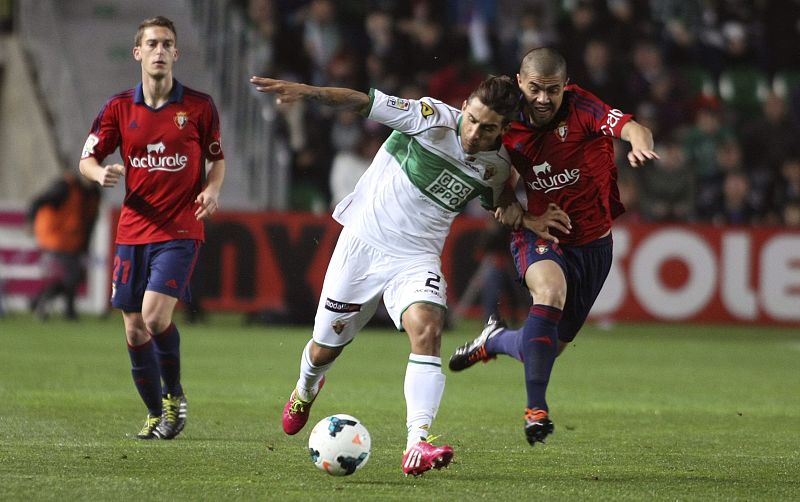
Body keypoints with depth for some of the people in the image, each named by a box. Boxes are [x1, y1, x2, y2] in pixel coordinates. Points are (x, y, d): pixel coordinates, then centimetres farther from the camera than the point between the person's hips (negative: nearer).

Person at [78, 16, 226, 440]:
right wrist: (101, 173, -17)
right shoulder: (119, 108, 3)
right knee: (134, 331, 4)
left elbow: (217, 159, 12)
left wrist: (211, 190, -9)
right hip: (133, 230, 3)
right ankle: (155, 414, 23)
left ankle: (174, 396, 4)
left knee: (155, 316, -20)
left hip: (180, 231, -3)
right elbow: (87, 159, 6)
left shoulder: (199, 106, 0)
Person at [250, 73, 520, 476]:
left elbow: (498, 206, 19)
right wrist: (310, 92, -33)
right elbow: (365, 102, -19)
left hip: (417, 257, 1)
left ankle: (418, 445, -35)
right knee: (325, 348, 12)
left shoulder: (497, 166, -3)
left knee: (427, 329, -29)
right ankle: (305, 390, 50)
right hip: (364, 241, -1)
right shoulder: (432, 118, -16)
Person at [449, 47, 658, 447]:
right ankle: (536, 407, -30)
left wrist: (639, 143, -58)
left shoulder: (580, 108, -14)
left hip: (592, 241, 1)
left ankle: (494, 340, 43)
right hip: (539, 238, -1)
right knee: (551, 291, -36)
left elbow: (629, 127, -33)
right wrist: (525, 219, -18)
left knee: (549, 349, 8)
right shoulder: (507, 131, -8)